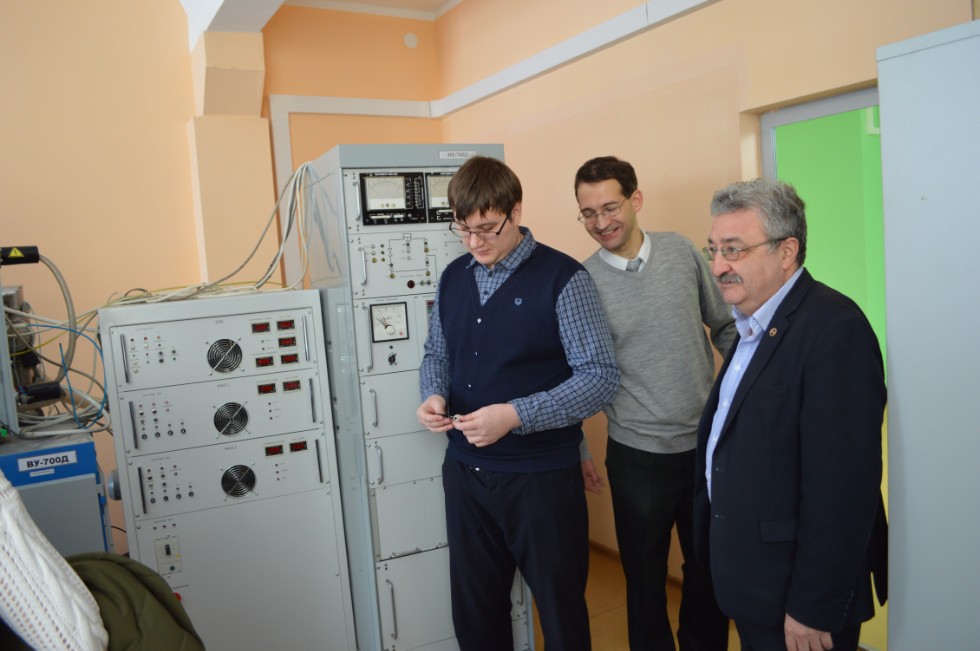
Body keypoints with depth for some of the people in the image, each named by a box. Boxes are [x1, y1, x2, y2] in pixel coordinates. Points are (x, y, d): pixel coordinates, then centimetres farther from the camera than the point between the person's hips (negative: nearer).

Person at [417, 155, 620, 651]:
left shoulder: (562, 278, -13)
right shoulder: (453, 277, 5)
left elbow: (601, 377, -17)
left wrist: (514, 416, -25)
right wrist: (434, 397, -6)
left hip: (543, 476, -5)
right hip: (465, 471, 5)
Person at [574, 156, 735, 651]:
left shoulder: (681, 252, -2)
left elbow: (724, 325, 9)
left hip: (707, 443, 3)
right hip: (638, 456, -2)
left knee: (711, 571, 19)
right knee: (645, 578, 13)